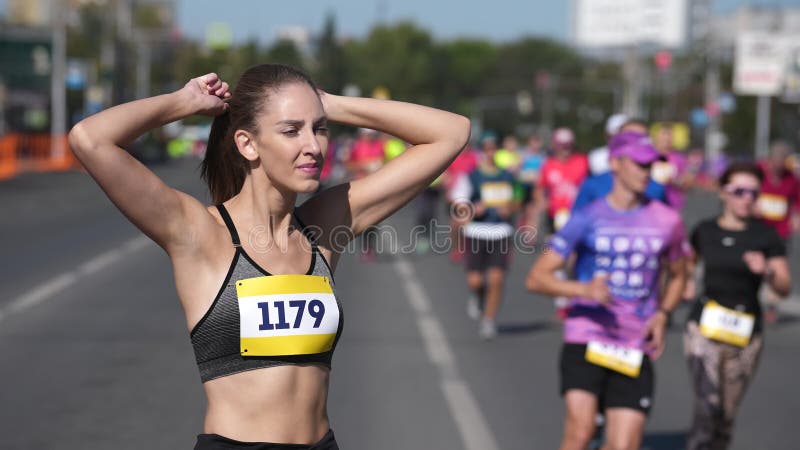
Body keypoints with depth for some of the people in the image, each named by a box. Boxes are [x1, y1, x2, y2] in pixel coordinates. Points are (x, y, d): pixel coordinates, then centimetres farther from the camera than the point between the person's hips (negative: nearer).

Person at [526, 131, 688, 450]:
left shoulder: (666, 221, 7)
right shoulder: (588, 218, -1)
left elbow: (678, 276, 24)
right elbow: (536, 278, -3)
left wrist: (662, 314, 4)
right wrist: (583, 289, -21)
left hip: (635, 351, 3)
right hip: (585, 340, -3)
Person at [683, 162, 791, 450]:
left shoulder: (766, 236, -2)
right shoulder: (705, 231, 3)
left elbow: (784, 287, -7)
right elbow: (689, 262, 25)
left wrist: (767, 271, -26)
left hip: (746, 333, 1)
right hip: (705, 328, -1)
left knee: (726, 415, 10)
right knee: (708, 406, -16)